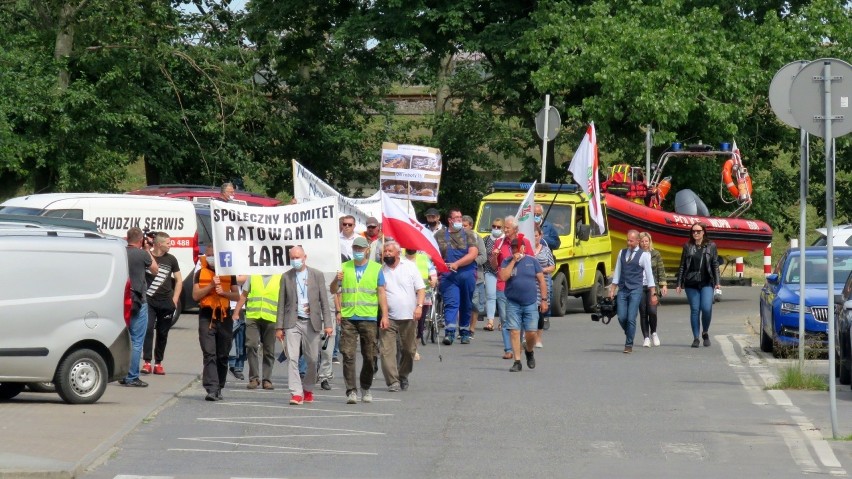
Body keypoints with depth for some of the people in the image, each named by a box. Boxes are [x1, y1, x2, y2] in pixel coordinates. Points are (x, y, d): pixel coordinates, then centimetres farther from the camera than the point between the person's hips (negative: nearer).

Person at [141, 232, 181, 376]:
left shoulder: (171, 259, 9)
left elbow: (179, 280, 14)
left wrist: (174, 300, 7)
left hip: (166, 303, 4)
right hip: (149, 301, -3)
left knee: (162, 333, 7)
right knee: (148, 329, -14)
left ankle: (158, 363, 15)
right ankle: (147, 362, -15)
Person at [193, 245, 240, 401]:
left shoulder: (229, 274, 11)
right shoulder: (200, 274, 7)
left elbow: (237, 296, 9)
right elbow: (195, 295, -2)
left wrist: (224, 292, -9)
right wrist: (211, 286, -13)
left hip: (224, 317, 2)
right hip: (206, 317, -2)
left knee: (223, 356, 6)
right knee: (209, 354, -12)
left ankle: (219, 389, 16)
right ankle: (211, 389, -19)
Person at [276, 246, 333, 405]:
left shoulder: (317, 275, 4)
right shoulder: (286, 277, 6)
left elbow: (324, 301, 3)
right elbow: (282, 303, 7)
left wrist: (327, 323, -3)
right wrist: (279, 326, 3)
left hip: (312, 323, 0)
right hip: (293, 322, 0)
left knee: (312, 359, 6)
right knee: (292, 358, -11)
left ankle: (308, 389, 26)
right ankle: (296, 393, -12)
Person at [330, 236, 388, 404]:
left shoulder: (376, 268, 8)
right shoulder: (344, 268, 12)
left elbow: (381, 293, 6)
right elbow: (334, 291, 12)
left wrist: (384, 315, -3)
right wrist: (337, 280, -10)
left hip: (369, 318, 0)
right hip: (348, 318, 0)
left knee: (369, 356, 4)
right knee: (348, 355, -9)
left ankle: (366, 389, 21)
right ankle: (351, 391, -10)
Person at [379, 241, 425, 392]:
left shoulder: (410, 266, 5)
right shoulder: (381, 271, 4)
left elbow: (421, 289, 5)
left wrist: (419, 306, -12)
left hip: (409, 317, 1)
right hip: (388, 318, -1)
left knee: (409, 350, 8)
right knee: (387, 350, -12)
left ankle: (403, 377, 27)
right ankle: (393, 381, -13)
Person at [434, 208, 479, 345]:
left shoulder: (468, 235, 5)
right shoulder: (440, 235, 8)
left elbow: (473, 254, -6)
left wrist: (457, 264, -16)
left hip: (467, 275, 1)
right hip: (448, 276, -1)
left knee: (466, 305, 9)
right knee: (451, 303, -12)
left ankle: (465, 333, 19)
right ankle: (449, 332, -22)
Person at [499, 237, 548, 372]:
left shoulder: (532, 261, 5)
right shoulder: (507, 262, 5)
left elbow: (541, 280, 7)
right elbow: (503, 277, -12)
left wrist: (544, 300, 3)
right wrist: (513, 261, -12)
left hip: (530, 303, 0)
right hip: (513, 304, 0)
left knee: (531, 333, -3)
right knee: (514, 332, -4)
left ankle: (529, 351, 27)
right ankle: (517, 362, 2)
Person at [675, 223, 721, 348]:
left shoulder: (711, 246, 6)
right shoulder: (687, 247, 8)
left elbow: (715, 265, 7)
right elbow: (682, 266, 10)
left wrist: (718, 282, -1)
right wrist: (679, 283, 6)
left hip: (706, 283, -1)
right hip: (691, 283, 1)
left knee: (706, 308, -13)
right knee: (694, 310, 1)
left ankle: (705, 333, 10)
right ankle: (696, 338, 8)